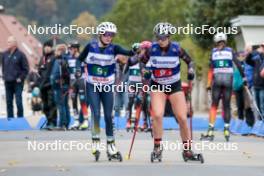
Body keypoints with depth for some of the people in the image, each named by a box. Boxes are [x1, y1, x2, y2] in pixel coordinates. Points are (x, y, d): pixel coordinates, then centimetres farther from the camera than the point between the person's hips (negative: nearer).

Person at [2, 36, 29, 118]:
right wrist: (4, 76, 10)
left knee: (19, 102, -7)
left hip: (17, 82, -5)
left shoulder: (20, 54, -5)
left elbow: (26, 69, -3)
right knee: (9, 102, 7)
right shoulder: (5, 54, 8)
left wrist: (20, 78, -9)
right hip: (7, 82, 5)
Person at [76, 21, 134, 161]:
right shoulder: (91, 46, -6)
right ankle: (95, 142, -1)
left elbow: (126, 52, -24)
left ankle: (111, 146, 13)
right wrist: (78, 68, -13)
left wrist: (134, 51, -45)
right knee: (96, 113, -14)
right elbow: (80, 59, 6)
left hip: (107, 86, 1)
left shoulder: (113, 48, -7)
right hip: (92, 86, -1)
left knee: (108, 116, 3)